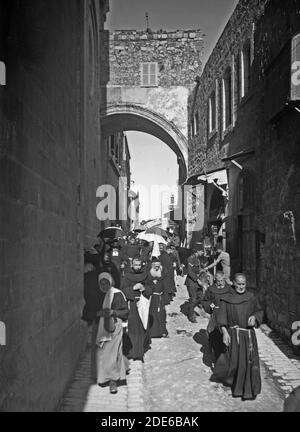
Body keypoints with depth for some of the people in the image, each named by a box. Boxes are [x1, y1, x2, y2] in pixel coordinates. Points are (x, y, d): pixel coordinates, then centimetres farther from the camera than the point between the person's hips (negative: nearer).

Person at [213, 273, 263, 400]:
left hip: (248, 335, 2)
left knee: (250, 362, 1)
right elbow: (221, 317, -8)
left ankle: (248, 390, 18)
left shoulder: (251, 297, 3)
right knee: (235, 362, -8)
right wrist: (224, 332, -20)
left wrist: (254, 317, -7)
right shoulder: (226, 299, -3)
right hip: (233, 335, -2)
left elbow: (259, 311, 15)